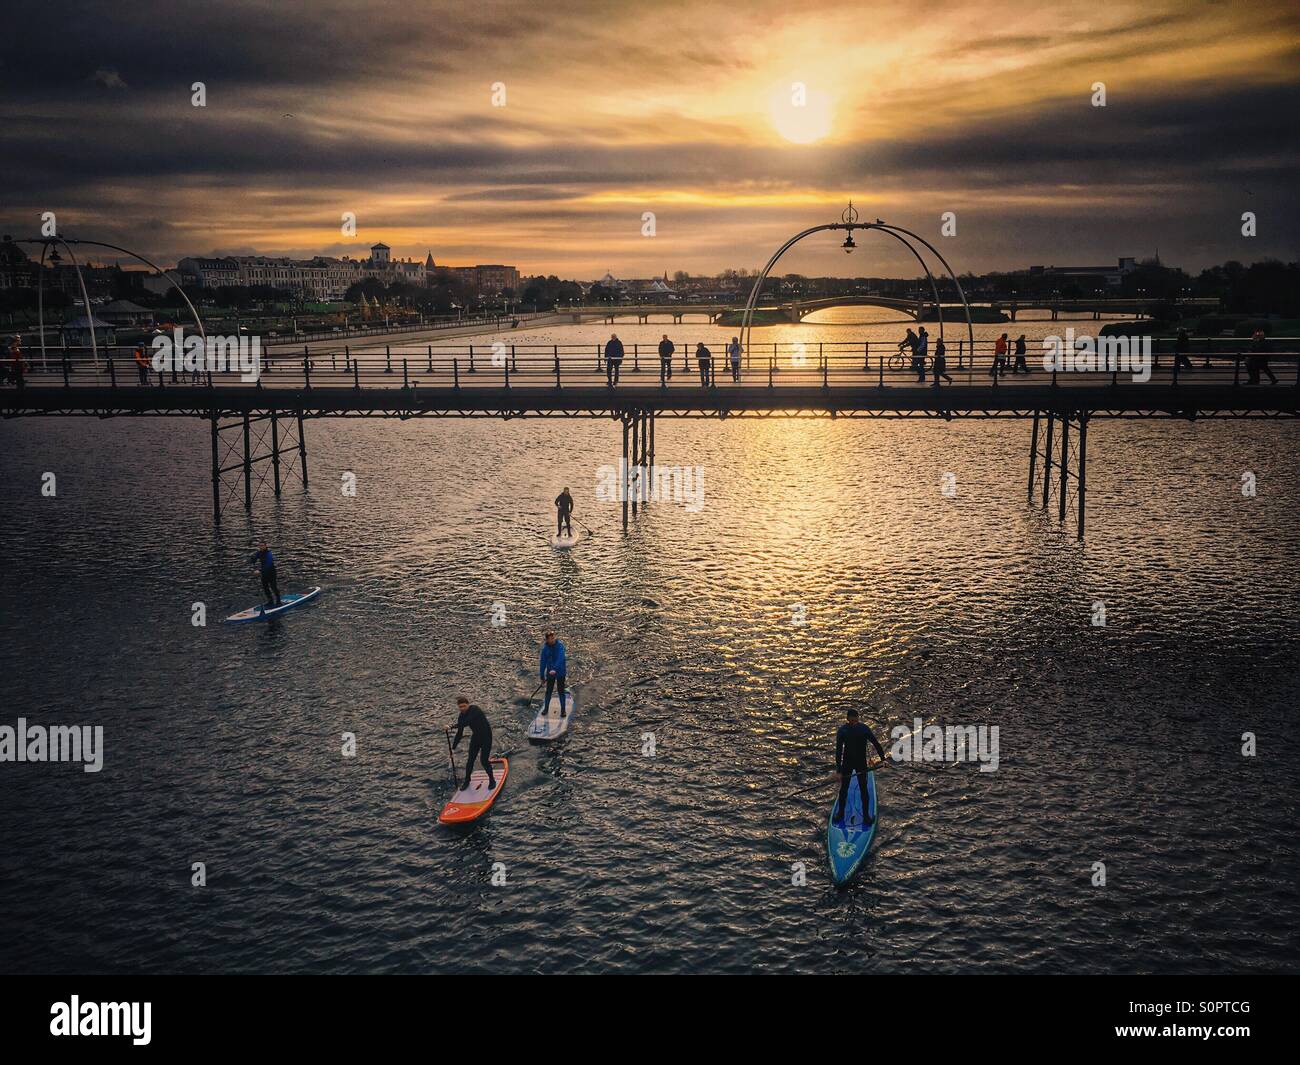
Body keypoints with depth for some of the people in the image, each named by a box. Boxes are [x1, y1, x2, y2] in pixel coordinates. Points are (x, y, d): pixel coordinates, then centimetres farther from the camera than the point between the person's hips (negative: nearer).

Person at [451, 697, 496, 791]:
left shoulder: (474, 710, -25)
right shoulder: (461, 716, -4)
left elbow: (467, 722, -40)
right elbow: (459, 733, 2)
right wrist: (453, 748, 0)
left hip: (486, 737, -6)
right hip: (475, 737, 6)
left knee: (484, 761, -7)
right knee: (470, 760, 4)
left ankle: (492, 780, 14)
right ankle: (467, 781, 22)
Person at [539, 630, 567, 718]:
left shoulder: (560, 646, -15)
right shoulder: (545, 648, -5)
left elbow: (560, 658, -27)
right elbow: (543, 662, 1)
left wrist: (555, 669, -40)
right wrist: (542, 676, 3)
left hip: (560, 672, -3)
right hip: (550, 673, 3)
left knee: (561, 691, 5)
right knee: (548, 691, 12)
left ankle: (563, 710, 15)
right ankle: (546, 709, 28)